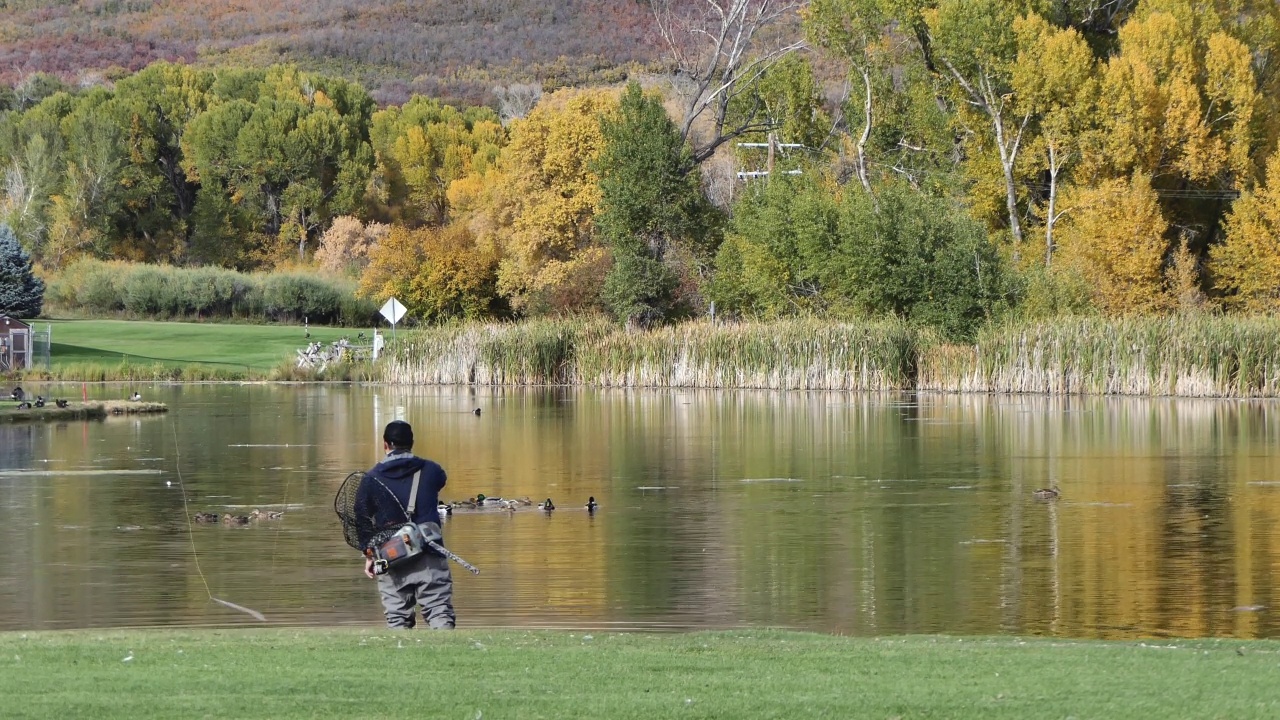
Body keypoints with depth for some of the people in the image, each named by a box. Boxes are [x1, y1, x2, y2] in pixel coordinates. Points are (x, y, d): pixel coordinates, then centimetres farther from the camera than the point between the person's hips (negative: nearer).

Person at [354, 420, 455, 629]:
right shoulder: (431, 471, 4)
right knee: (440, 612, -3)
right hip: (429, 557, 0)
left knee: (397, 617, 8)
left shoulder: (371, 479, 1)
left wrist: (369, 556, 15)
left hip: (390, 557, 0)